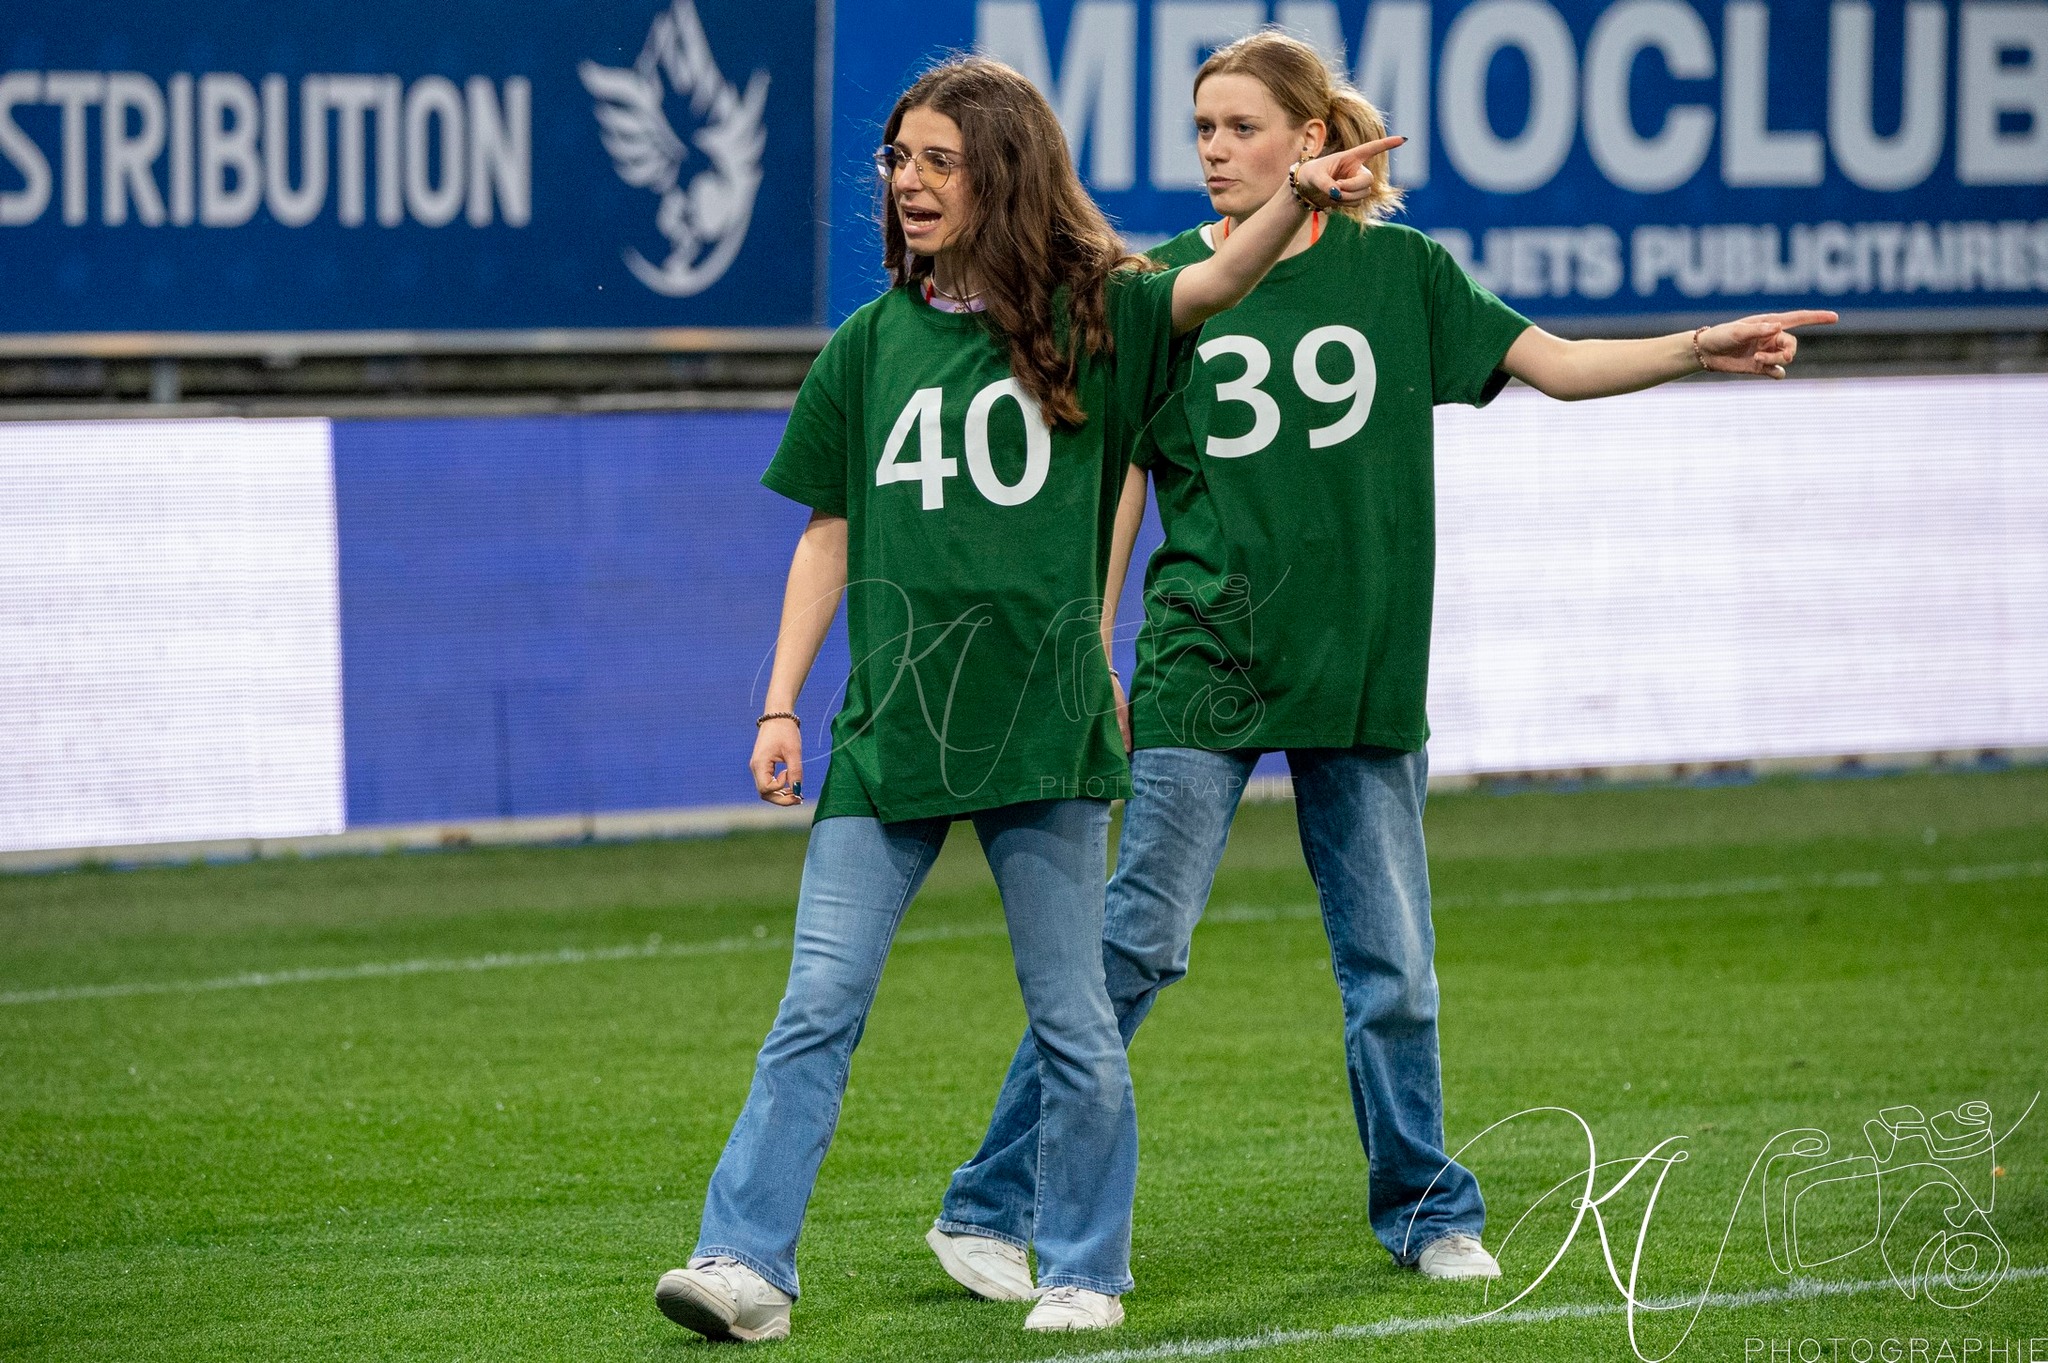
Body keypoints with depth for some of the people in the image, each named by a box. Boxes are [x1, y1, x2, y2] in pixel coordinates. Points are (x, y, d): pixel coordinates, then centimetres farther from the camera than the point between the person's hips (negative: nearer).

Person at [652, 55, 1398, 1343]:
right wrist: (782, 706, 6)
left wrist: (1298, 201, -37)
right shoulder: (872, 344, 9)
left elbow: (1219, 280, -17)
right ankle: (745, 1262, -5)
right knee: (818, 1008, -3)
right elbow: (830, 535, 12)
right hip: (891, 722, 2)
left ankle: (1084, 1273, 16)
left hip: (1042, 718, -2)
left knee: (1075, 1024, 4)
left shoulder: (1090, 319, 1)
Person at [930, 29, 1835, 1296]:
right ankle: (991, 1208, -2)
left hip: (1362, 670, 2)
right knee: (1136, 941, -8)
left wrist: (1700, 348, -13)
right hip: (1204, 668, -2)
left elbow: (1554, 363, 2)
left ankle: (1425, 1212, 23)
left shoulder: (1398, 269, 3)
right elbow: (1119, 480, 5)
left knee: (1391, 963, 5)